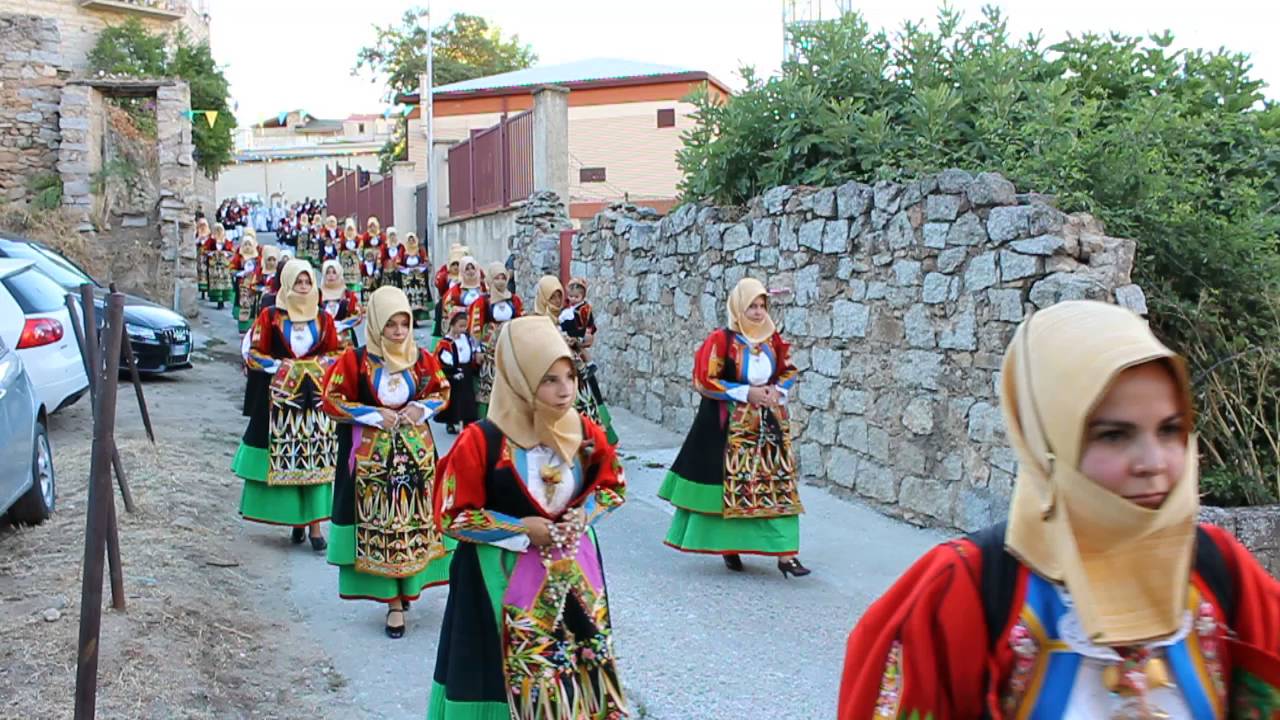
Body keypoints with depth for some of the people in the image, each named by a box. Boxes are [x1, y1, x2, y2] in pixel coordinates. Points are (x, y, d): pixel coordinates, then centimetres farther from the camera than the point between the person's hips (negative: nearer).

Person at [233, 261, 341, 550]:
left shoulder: (323, 319, 8)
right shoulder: (270, 317, 2)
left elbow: (334, 353, 15)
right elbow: (253, 353, 3)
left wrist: (317, 365, -3)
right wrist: (280, 366, -9)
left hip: (316, 396, 1)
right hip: (280, 396, -1)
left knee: (316, 460, -4)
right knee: (284, 459, -1)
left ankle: (314, 524, -2)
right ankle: (295, 519, 11)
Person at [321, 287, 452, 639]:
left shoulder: (421, 358, 2)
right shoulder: (355, 359, -7)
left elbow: (442, 392, 13)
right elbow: (332, 400, -5)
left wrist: (421, 408, -6)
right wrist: (375, 415, -13)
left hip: (415, 452, 3)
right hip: (371, 454, -2)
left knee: (414, 521, 3)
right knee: (378, 525, -1)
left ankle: (406, 589, 18)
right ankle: (394, 600, 7)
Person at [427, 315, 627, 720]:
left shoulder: (585, 433, -5)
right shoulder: (481, 442, -18)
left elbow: (614, 484, 11)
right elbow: (453, 516, -13)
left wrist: (583, 516, -8)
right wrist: (522, 531, -16)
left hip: (573, 574, 4)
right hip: (503, 580, -4)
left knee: (577, 671, 12)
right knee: (512, 678, 4)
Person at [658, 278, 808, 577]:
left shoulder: (772, 339, 6)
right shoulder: (721, 339, -10)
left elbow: (789, 371, 17)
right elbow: (704, 380, -11)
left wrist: (777, 390, -5)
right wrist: (746, 393, -15)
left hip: (771, 423, 4)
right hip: (731, 424, -4)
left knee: (779, 484, -1)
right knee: (731, 485, 1)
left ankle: (785, 553, -1)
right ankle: (729, 547, 18)